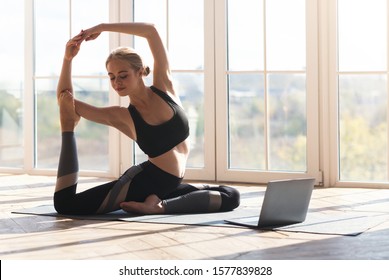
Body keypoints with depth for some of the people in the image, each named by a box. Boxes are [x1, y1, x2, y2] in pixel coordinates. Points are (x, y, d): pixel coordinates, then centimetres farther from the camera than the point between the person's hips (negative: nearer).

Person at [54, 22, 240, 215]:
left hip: (169, 186, 4)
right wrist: (68, 59, -12)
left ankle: (158, 206, -17)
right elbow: (65, 100, -4)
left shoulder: (163, 87, -1)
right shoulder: (120, 117, -5)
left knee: (231, 197, -15)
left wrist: (102, 27, -12)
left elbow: (151, 30, -10)